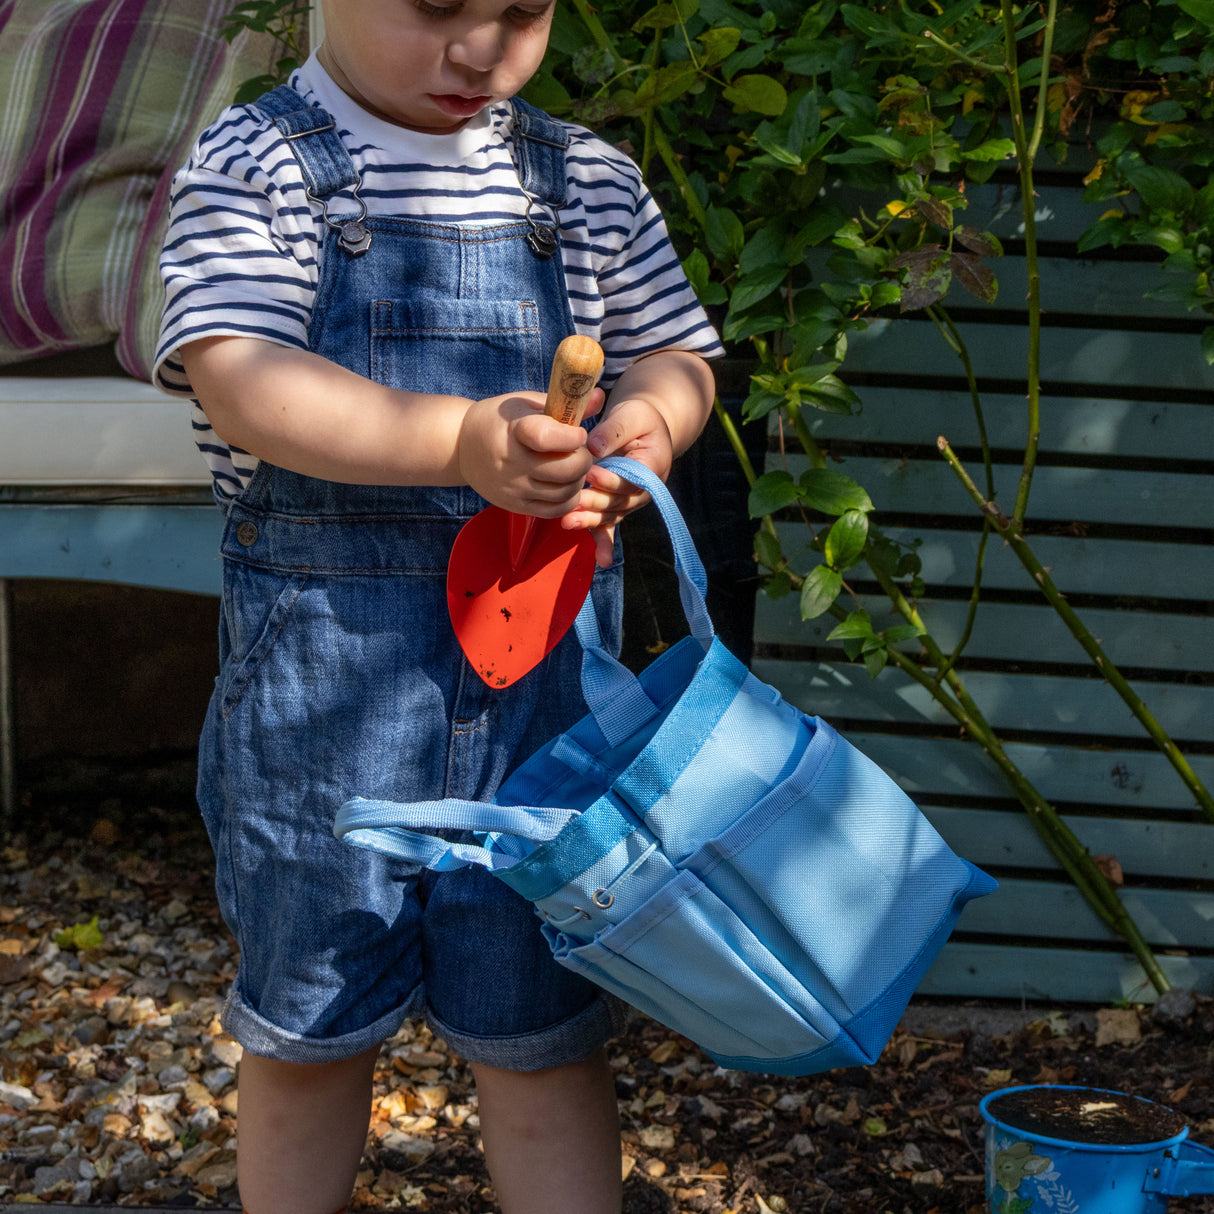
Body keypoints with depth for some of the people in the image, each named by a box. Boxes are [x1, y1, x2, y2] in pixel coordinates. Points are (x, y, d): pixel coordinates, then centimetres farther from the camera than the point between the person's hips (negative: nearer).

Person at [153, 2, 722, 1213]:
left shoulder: (590, 180, 9)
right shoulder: (254, 162, -4)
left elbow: (671, 357, 17)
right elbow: (239, 382, -18)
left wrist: (644, 425, -9)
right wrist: (464, 440, -32)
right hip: (322, 644, -2)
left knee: (537, 1021, 8)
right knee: (309, 1013, 13)